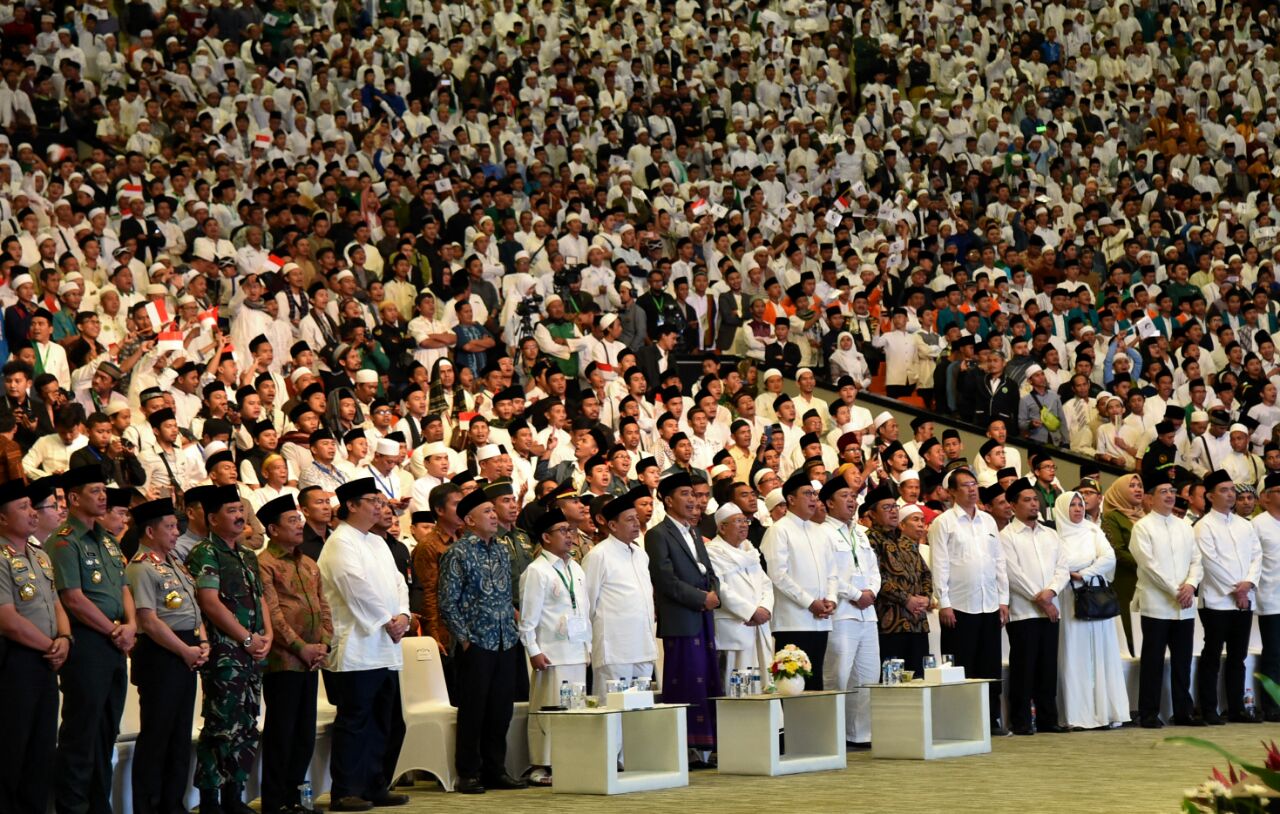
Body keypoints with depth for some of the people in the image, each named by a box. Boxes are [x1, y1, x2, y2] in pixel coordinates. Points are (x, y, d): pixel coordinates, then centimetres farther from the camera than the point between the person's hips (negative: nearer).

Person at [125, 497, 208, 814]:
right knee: (156, 733, -3)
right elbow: (149, 622, -19)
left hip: (188, 652, 9)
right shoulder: (141, 568, -13)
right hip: (161, 655, -9)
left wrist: (202, 643, 4)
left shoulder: (174, 562, 15)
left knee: (181, 733, 13)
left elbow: (192, 606, 20)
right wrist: (186, 651, -14)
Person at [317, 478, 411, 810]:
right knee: (354, 722, -6)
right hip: (357, 650, -9)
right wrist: (387, 622, -12)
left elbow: (397, 582, 15)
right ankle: (344, 792, -2)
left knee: (386, 722, 11)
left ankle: (377, 786, 19)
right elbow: (358, 588, -17)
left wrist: (403, 615, -3)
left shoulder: (378, 543, 19)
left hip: (386, 649, 9)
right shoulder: (340, 543, -8)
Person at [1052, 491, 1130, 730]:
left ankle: (1105, 711, 2)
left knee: (1102, 655, 1)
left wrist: (1082, 574, -9)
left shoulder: (1093, 532, 12)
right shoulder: (1056, 537, 3)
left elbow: (1109, 559, -1)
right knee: (1075, 658, -5)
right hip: (1070, 602, -3)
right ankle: (1077, 716, -6)